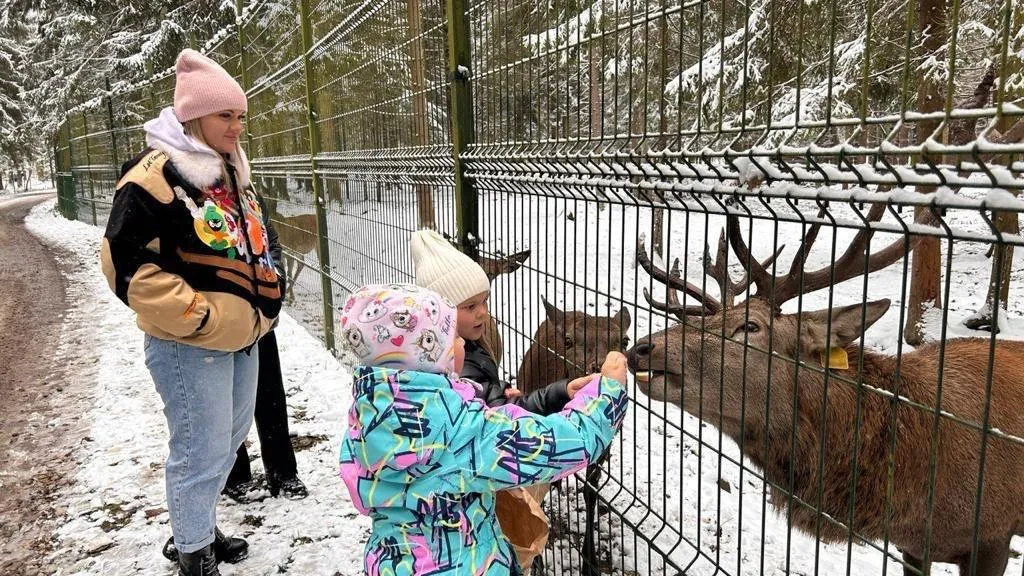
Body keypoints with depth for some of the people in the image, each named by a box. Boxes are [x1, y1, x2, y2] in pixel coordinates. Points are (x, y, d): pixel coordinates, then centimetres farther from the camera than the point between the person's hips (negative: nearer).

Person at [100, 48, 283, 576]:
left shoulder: (230, 171, 11)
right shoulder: (156, 174, -17)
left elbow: (258, 242, 24)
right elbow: (126, 261, -21)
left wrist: (261, 304, 13)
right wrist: (196, 316, -21)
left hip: (240, 337, 9)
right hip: (191, 346, -9)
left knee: (227, 442, 20)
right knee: (203, 453, 0)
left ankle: (203, 530, 39)